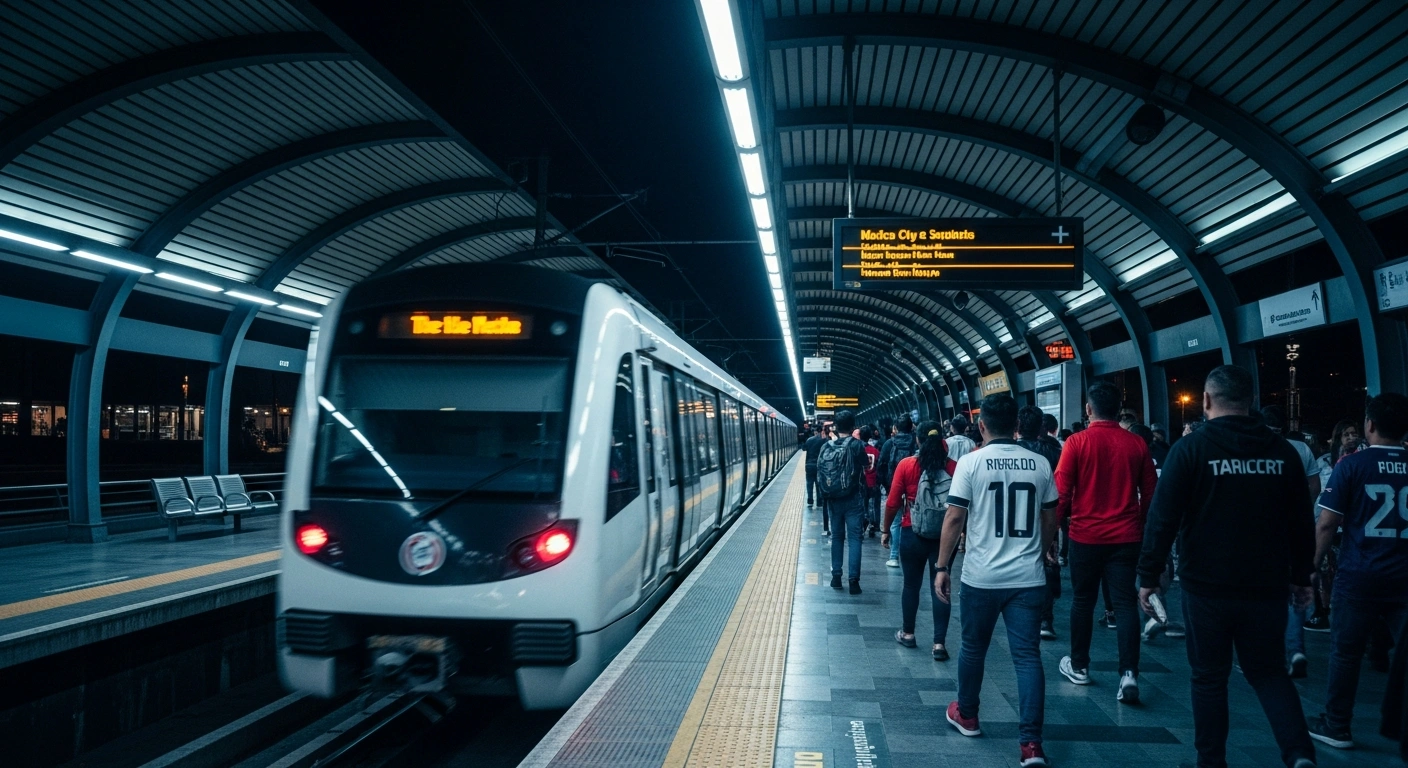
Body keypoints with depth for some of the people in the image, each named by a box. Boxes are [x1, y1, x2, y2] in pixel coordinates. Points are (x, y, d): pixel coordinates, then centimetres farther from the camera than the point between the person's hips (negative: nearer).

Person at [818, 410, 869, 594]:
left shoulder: (826, 447, 1)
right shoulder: (856, 444, -10)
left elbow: (819, 472, 3)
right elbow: (865, 463, -1)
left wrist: (824, 494, 12)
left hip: (833, 499, 3)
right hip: (853, 499, -3)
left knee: (837, 536, 14)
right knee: (854, 538, 0)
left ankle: (836, 576, 15)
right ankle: (853, 580, -5)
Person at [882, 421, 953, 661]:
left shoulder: (906, 465, -8)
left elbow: (893, 502, -6)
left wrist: (886, 530, 6)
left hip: (913, 534, -1)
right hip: (944, 535, 1)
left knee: (912, 584, 14)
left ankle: (908, 634, 26)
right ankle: (939, 643, 2)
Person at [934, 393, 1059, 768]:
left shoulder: (971, 462, -7)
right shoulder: (1040, 464, 3)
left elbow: (955, 517, -8)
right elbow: (1049, 519, 11)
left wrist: (942, 567, 0)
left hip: (982, 576, -2)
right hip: (1029, 577, 2)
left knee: (973, 648, 17)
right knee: (1028, 656, 3)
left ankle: (966, 715, 35)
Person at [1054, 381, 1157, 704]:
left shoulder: (1077, 443, -9)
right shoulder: (1136, 444, -1)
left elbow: (1062, 492, -8)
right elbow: (1149, 493, 7)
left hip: (1086, 535, -1)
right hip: (1126, 536, 2)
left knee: (1083, 600, 12)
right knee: (1125, 602, 3)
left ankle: (1079, 666, 23)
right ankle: (1129, 673, -7)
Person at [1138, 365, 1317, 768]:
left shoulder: (1191, 448, -10)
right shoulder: (1282, 451, 0)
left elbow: (1162, 519, -13)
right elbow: (1301, 522, 7)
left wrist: (1149, 576, -5)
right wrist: (1302, 576, 19)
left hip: (1207, 586, -3)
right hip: (1267, 586, 3)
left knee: (1209, 678, 10)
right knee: (1269, 671, 17)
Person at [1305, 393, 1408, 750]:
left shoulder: (1351, 465, -7)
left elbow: (1327, 524, -8)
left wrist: (1313, 565, 2)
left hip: (1360, 576, -2)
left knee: (1346, 652, 8)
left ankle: (1336, 727, 17)